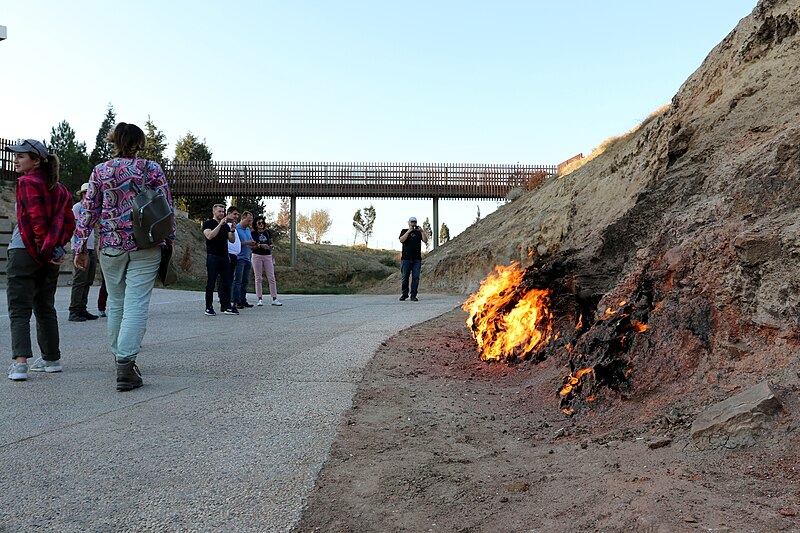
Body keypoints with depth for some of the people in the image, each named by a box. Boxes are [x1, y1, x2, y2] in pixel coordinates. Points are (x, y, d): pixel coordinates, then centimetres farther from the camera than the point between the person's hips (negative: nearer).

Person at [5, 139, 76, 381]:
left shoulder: (27, 182, -9)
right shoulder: (58, 188, 12)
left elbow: (37, 219, -18)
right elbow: (69, 222, 8)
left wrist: (45, 250, -13)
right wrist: (57, 246, 5)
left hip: (24, 252, -7)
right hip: (49, 257, 7)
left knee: (19, 309, -4)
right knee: (45, 308, 16)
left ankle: (20, 361, -13)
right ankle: (51, 359, 22)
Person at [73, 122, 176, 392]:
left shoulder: (100, 171, 5)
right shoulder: (151, 168, -1)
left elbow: (89, 211, 4)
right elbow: (167, 206, -2)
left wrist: (81, 247, 7)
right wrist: (169, 238, 7)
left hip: (111, 245, 3)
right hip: (146, 246, -2)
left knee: (116, 303, 16)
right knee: (136, 304, -5)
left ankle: (120, 358, 26)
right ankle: (126, 362, -17)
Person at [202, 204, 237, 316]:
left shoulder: (226, 225, 18)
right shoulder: (208, 223, 2)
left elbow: (232, 240, 11)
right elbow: (209, 236, -16)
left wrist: (232, 230, -6)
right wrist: (220, 225, -18)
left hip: (224, 257, 5)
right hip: (212, 257, -5)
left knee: (226, 283, 2)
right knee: (211, 283, -4)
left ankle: (225, 306, 5)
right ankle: (209, 308, 0)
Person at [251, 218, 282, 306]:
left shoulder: (267, 232, 11)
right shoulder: (253, 234, 1)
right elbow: (251, 247, -5)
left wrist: (271, 246, 4)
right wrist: (260, 246, -18)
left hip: (268, 256, 3)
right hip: (257, 256, -3)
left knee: (271, 277, -1)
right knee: (258, 278, 0)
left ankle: (274, 299, 0)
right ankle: (260, 299, 4)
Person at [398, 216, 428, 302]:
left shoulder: (419, 232, 15)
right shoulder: (404, 231, 10)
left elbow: (425, 241, 1)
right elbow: (401, 240, -8)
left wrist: (422, 232, -12)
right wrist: (409, 231, -13)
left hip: (417, 259, 1)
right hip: (406, 258, -1)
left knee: (416, 278, -4)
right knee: (405, 277, 2)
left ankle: (413, 295, -1)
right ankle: (404, 294, 13)